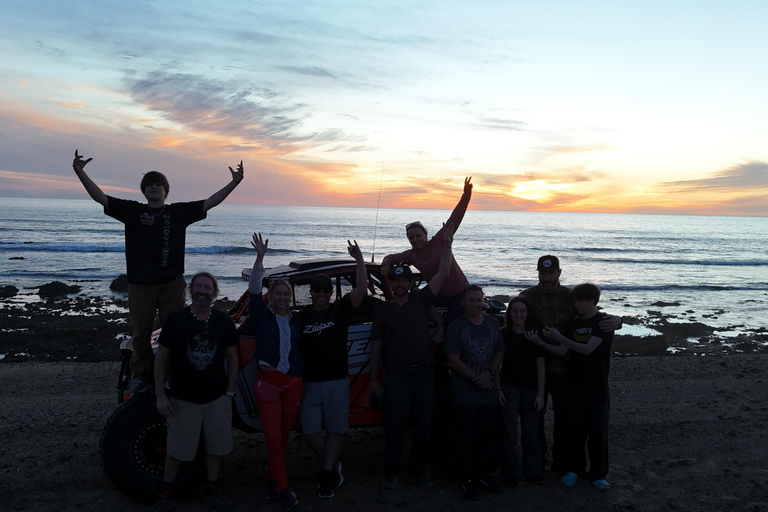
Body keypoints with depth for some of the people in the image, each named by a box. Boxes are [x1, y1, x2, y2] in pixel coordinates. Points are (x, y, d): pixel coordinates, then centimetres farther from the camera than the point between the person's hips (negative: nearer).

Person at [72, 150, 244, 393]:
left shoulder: (179, 212, 5)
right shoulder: (133, 211, 4)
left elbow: (210, 202, 2)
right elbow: (101, 198, -2)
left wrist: (234, 182, -4)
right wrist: (80, 173, -12)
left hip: (172, 283, 0)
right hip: (140, 284, 0)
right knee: (141, 333, 11)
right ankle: (141, 376, 26)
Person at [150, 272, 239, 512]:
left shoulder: (224, 321, -3)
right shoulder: (175, 320, -8)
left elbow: (232, 357, 5)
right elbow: (161, 358, -3)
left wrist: (230, 391, 2)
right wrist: (160, 395, -6)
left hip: (217, 397, 2)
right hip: (183, 398, -2)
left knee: (215, 447, 13)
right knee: (176, 449, 10)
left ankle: (212, 491, 32)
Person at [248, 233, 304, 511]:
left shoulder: (295, 321, 13)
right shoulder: (262, 316, 2)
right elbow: (254, 290, -12)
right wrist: (260, 258, -22)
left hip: (293, 383, 4)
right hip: (268, 380, -3)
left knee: (283, 435, 11)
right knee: (273, 436, -7)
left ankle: (272, 478, 27)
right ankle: (283, 489, -1)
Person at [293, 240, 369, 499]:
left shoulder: (340, 310, -1)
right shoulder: (301, 317, 5)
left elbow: (361, 288, -13)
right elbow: (292, 348, 5)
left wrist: (359, 260, -22)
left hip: (337, 380, -2)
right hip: (309, 382, 2)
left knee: (334, 429, 6)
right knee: (310, 431, 3)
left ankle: (327, 473, 19)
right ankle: (333, 467, 24)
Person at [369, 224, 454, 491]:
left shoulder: (421, 300, 4)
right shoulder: (383, 311, 3)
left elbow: (442, 274, -4)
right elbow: (376, 348, 5)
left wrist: (446, 245, -14)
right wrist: (374, 379, 2)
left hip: (424, 373, 2)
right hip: (397, 376, -2)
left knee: (423, 427, 10)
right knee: (395, 428, 3)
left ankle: (418, 470, 26)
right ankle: (391, 473, 18)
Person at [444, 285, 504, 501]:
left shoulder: (492, 323, 8)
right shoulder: (456, 326, -8)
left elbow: (500, 352, 11)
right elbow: (453, 360, -11)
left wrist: (489, 373, -5)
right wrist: (476, 378, -14)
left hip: (488, 391, 5)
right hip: (464, 393, -4)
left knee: (486, 435, 13)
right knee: (466, 437, 2)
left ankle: (484, 474, 27)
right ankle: (468, 480, 11)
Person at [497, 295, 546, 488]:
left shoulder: (535, 335, -1)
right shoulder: (503, 334, -4)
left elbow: (540, 366, 1)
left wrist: (540, 393, -2)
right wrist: (498, 389, -5)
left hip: (531, 389, 1)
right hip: (509, 388, -1)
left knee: (530, 432, 9)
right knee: (509, 432, 3)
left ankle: (533, 471, 23)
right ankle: (509, 474, 12)